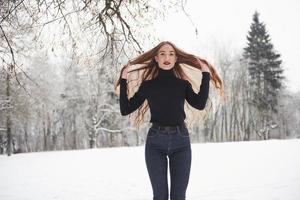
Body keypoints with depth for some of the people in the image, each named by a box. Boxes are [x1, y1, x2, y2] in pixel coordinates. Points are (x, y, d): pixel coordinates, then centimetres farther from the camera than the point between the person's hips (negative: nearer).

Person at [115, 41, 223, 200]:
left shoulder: (183, 84, 9)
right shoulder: (148, 84, 7)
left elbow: (199, 104, -9)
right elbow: (125, 110, 3)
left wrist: (206, 75, -4)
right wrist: (123, 81, 0)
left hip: (180, 141, 1)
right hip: (155, 141, -1)